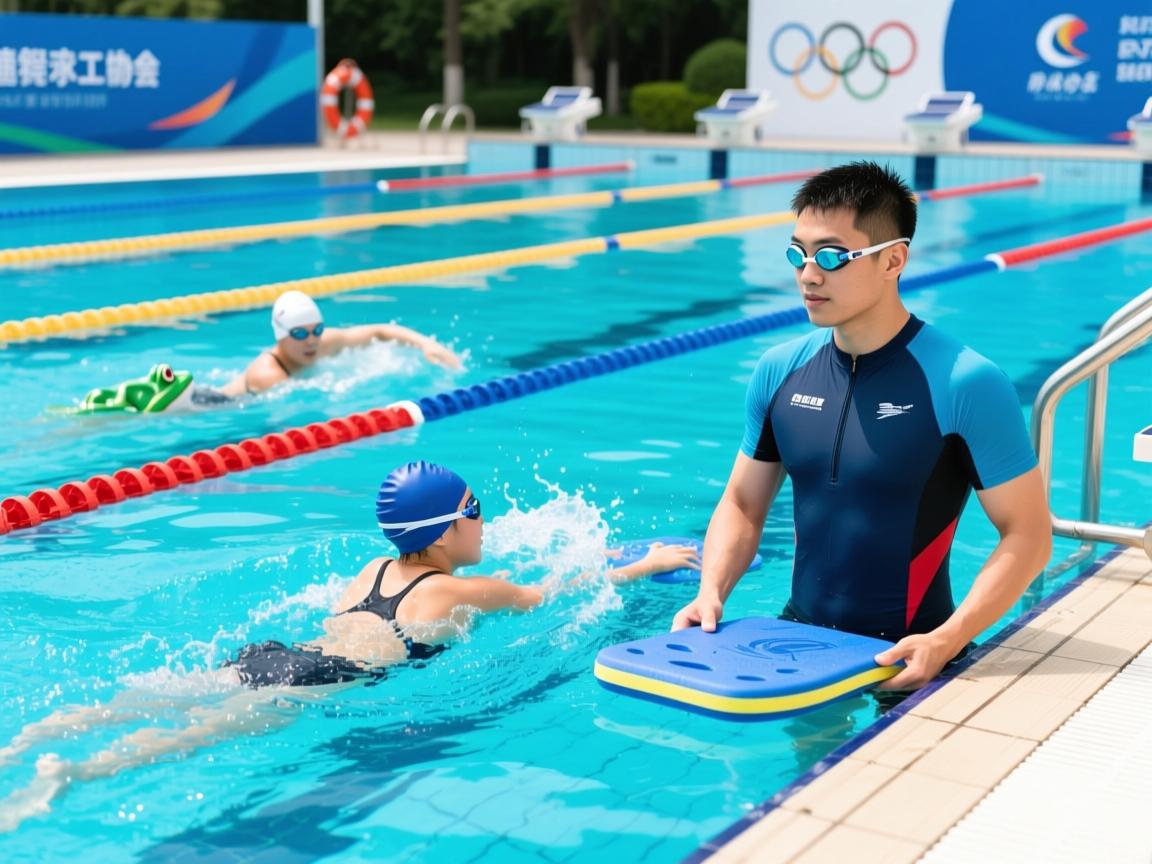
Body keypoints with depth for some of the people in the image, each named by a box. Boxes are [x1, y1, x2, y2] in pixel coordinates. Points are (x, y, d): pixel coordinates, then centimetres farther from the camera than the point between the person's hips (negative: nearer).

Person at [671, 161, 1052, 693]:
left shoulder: (966, 383, -12)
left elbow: (1027, 536, -10)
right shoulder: (780, 371, 4)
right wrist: (710, 594, -4)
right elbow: (742, 504, 13)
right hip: (798, 638, 4)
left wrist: (945, 642, -20)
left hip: (904, 661, -4)